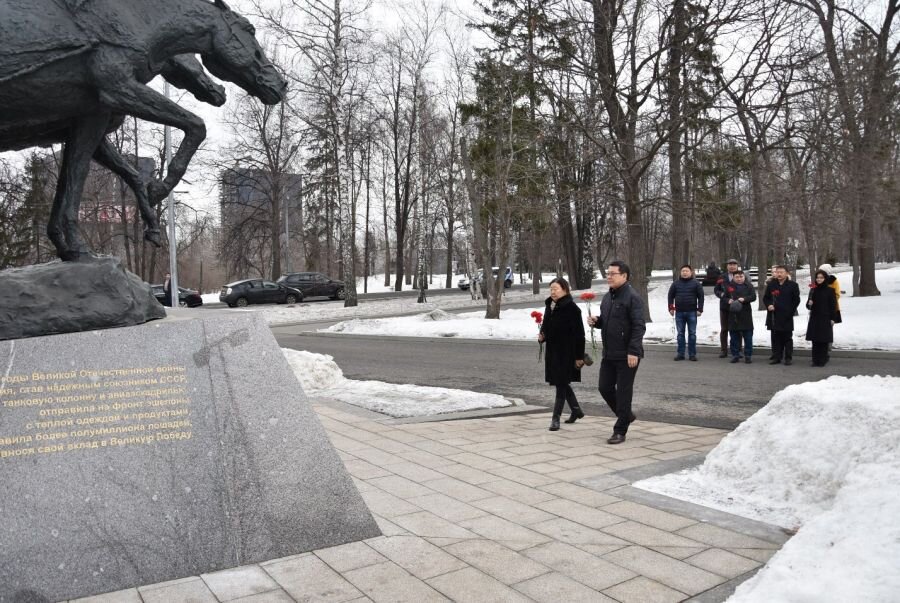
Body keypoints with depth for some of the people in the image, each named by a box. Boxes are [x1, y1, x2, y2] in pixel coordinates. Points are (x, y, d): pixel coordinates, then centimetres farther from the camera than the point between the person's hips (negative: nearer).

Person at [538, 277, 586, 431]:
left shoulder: (572, 308, -15)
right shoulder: (549, 306, 8)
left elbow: (579, 334, -15)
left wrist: (579, 356, -16)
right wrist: (542, 336, -1)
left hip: (566, 352, -8)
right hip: (552, 350, 8)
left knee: (561, 385, -3)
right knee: (562, 384, 17)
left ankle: (556, 418, 3)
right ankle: (576, 410, 35)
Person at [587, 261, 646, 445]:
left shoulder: (632, 297, -13)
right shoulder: (607, 297, 13)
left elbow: (639, 326, -18)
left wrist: (633, 352, -23)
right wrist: (596, 321, 2)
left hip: (627, 355, -8)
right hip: (608, 354, 8)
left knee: (623, 392, 0)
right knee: (605, 388, 11)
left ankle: (620, 431, 10)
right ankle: (626, 415, 33)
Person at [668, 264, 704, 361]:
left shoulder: (696, 283, 2)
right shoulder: (675, 283, 7)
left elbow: (701, 297, 0)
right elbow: (671, 296, 10)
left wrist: (700, 309, -6)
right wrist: (671, 308, 2)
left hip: (692, 312, -2)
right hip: (679, 312, 2)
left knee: (692, 333, 3)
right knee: (680, 334, 6)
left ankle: (692, 354, 8)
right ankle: (680, 353, 11)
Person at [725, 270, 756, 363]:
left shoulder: (749, 286, 6)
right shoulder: (730, 287, 10)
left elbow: (753, 297, -3)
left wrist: (744, 299, -20)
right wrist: (728, 300, -9)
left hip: (746, 315, -1)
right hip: (733, 315, 1)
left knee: (748, 336, 0)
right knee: (734, 336, 5)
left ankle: (748, 356, 7)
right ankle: (735, 355, 12)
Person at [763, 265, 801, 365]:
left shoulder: (793, 285, 0)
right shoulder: (771, 285, 8)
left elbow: (796, 300, 2)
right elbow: (765, 298, 15)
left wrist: (790, 311, -4)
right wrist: (768, 305, -5)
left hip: (786, 317, -3)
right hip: (774, 316, 3)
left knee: (787, 338, 4)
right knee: (775, 338, 7)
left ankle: (788, 357, 10)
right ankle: (776, 357, 13)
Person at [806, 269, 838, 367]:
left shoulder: (830, 290, -2)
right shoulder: (813, 290, 9)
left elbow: (833, 305, -3)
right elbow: (808, 305, 14)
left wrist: (833, 318, -8)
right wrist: (809, 303, -9)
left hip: (825, 319, -3)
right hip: (814, 318, 3)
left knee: (824, 340, -1)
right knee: (815, 340, 3)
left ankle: (823, 360, 5)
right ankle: (815, 360, 8)